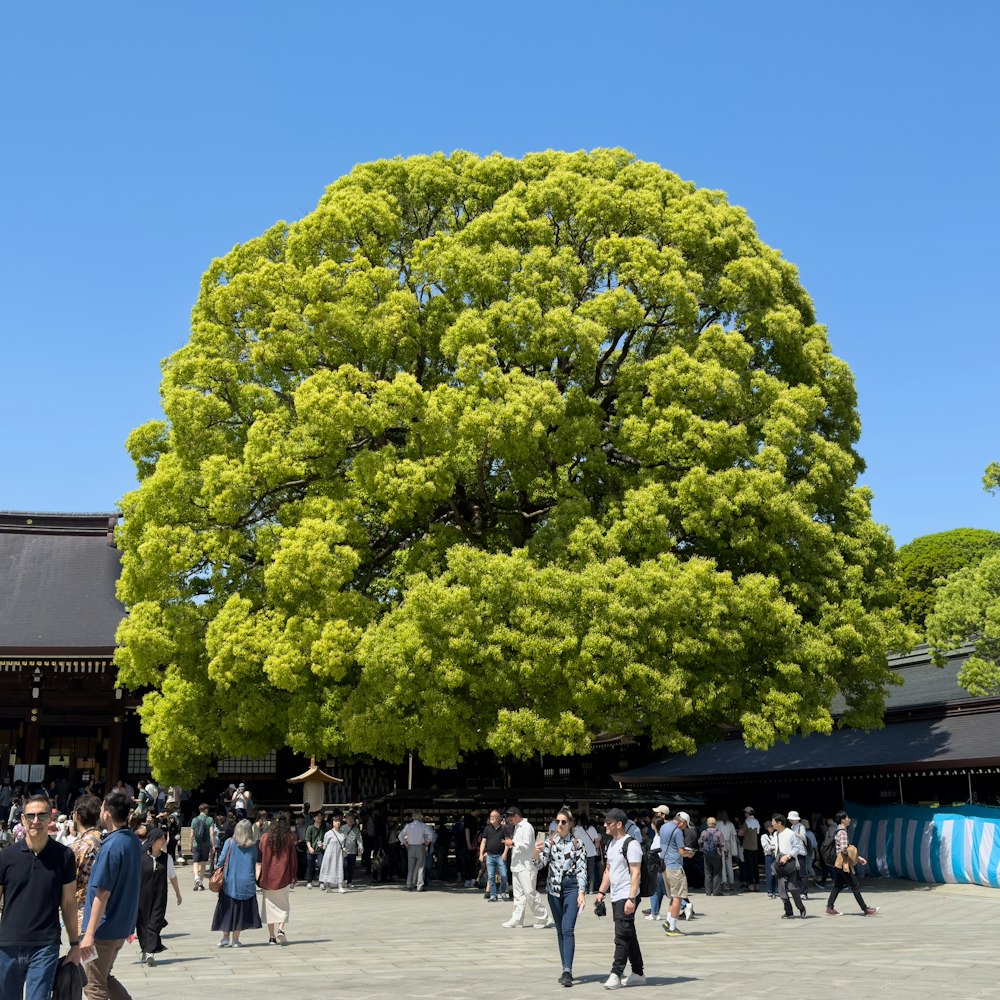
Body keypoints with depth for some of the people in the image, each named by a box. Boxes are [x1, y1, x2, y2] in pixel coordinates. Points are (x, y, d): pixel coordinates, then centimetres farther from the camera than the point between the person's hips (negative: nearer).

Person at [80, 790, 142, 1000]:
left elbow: (103, 893, -22)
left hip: (105, 928, -8)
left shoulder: (111, 846, -21)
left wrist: (89, 934, -20)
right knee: (104, 977, 22)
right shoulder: (134, 841, 6)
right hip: (124, 925, 8)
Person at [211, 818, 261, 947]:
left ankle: (225, 937, 6)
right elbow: (255, 864, 5)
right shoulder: (253, 845, -1)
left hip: (230, 882, -1)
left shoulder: (229, 842, -6)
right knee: (241, 910, 8)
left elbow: (221, 859, -6)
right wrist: (253, 879, 15)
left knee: (227, 909, 9)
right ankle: (235, 939, 8)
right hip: (246, 882, 1)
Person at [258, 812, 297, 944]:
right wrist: (293, 875, 10)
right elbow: (293, 858, 1)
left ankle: (272, 936, 6)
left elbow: (259, 857, 3)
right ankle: (281, 929, -10)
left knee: (269, 905, 8)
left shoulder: (265, 838, 0)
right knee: (283, 905, 11)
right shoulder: (289, 838, -2)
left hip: (267, 877, 1)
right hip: (283, 877, -1)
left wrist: (259, 877, 10)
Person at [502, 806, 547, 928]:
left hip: (525, 866, -9)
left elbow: (527, 845, -19)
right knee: (518, 894, 10)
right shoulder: (517, 827, 16)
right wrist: (510, 843, 5)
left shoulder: (527, 827, -12)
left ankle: (542, 918, 4)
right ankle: (516, 920, 13)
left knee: (530, 893, -6)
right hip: (516, 866, 9)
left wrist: (513, 843, -14)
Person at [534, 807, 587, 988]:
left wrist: (582, 892, -13)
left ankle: (567, 971, -16)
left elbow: (582, 869, -5)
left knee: (568, 930, -13)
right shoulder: (550, 840, 4)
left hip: (572, 887, -4)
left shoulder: (577, 843, -4)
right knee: (560, 931, 9)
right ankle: (566, 969, 16)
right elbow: (541, 863, -3)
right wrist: (537, 852, -24)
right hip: (554, 888, 4)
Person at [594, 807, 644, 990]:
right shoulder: (611, 844, 15)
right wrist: (601, 892, 16)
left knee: (622, 936, -9)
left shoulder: (631, 844, -13)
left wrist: (631, 898, -24)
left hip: (626, 897, -9)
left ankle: (616, 974, -8)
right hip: (615, 897, 9)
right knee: (628, 936, 13)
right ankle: (638, 973, 20)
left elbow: (636, 873, -18)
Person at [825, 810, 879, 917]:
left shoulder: (840, 831, 14)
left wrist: (858, 857, 17)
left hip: (839, 864, 10)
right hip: (844, 863, -10)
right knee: (855, 886, -2)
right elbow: (844, 849, -28)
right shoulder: (842, 832, -17)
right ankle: (865, 909, 5)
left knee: (838, 886, 12)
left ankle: (830, 908, 12)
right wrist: (853, 850, -8)